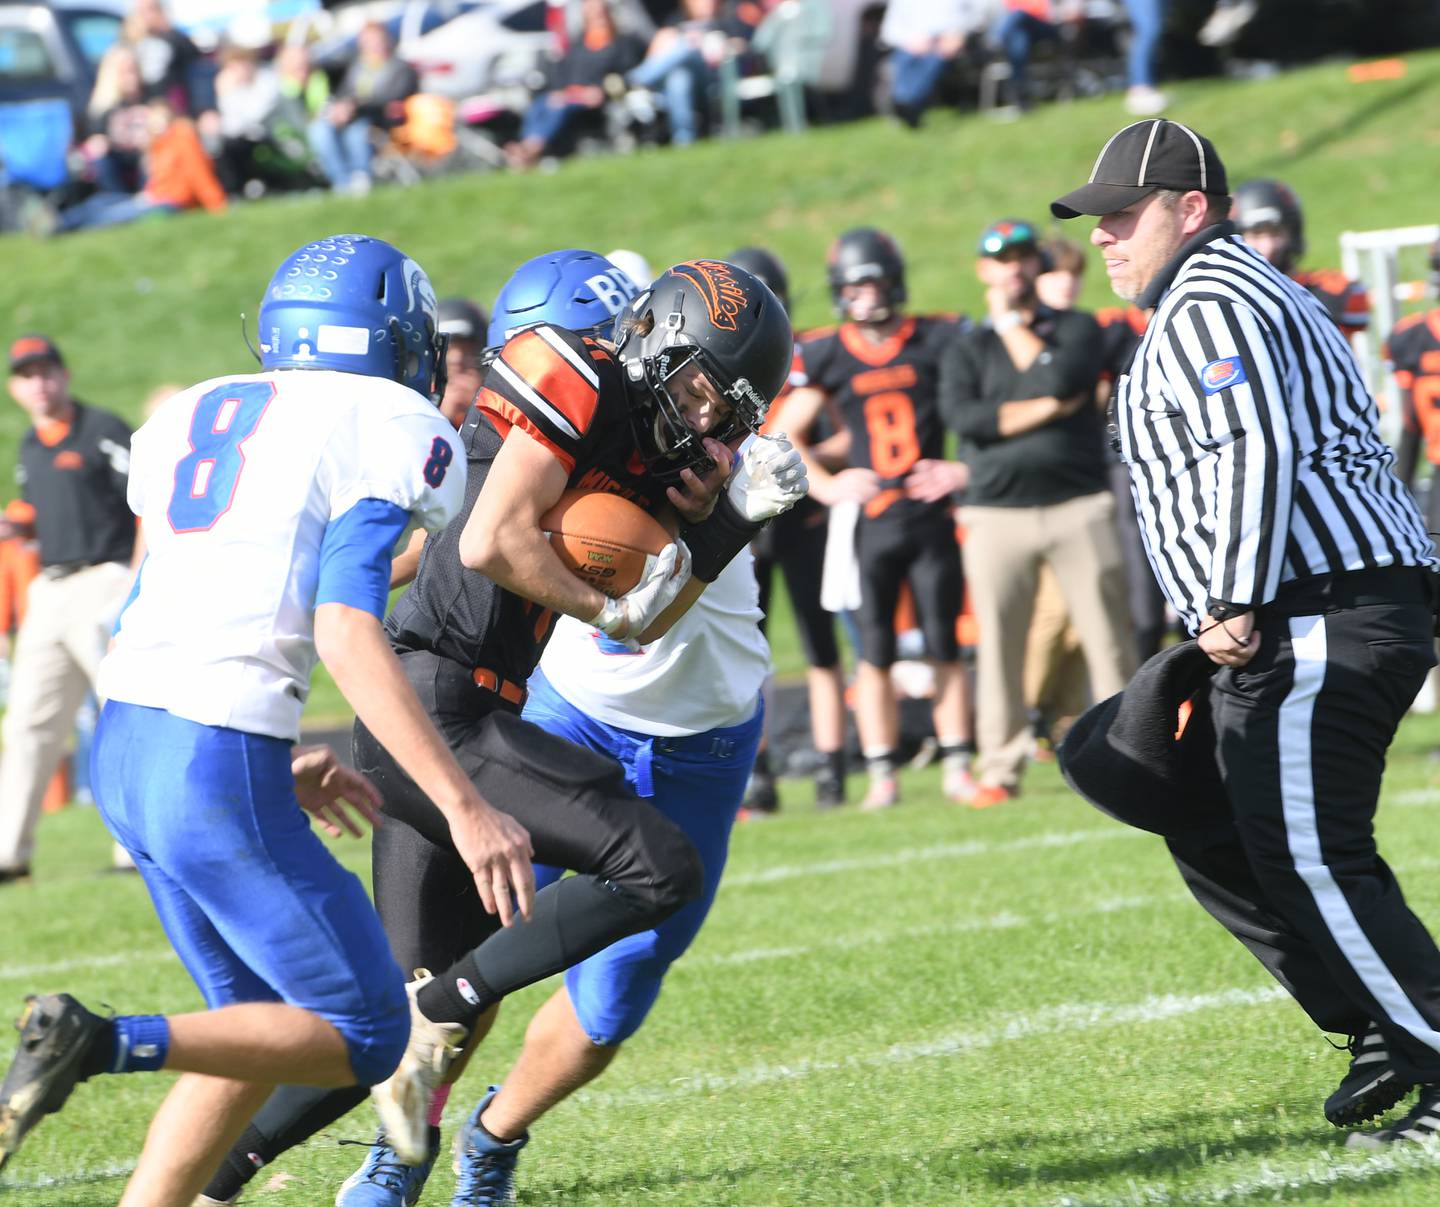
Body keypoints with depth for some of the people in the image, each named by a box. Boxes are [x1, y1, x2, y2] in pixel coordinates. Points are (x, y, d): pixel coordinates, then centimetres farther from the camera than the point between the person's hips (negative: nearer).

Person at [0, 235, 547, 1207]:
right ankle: (107, 1045, -16)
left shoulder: (192, 417, 18)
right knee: (363, 1036, 3)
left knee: (263, 1022, 20)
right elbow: (347, 632, -15)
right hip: (221, 768, -8)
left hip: (125, 740, 8)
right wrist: (465, 808, -18)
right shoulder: (393, 431, -3)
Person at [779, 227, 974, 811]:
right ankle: (882, 776, 7)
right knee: (875, 654, 1)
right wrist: (826, 485, 0)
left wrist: (967, 469, -4)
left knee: (945, 648, 3)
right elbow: (787, 434, 11)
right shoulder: (828, 356, 3)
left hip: (933, 516, 0)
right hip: (872, 521, 0)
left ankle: (957, 767, 11)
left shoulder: (938, 340, 0)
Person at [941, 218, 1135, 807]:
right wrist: (1046, 410, -10)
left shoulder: (1076, 328, 11)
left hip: (1078, 507, 0)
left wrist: (1012, 326, 1)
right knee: (999, 645, 0)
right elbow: (963, 416, -8)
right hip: (998, 514, 0)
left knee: (1107, 637, -3)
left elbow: (1062, 378, -11)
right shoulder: (967, 349, 11)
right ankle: (1000, 769, 7)